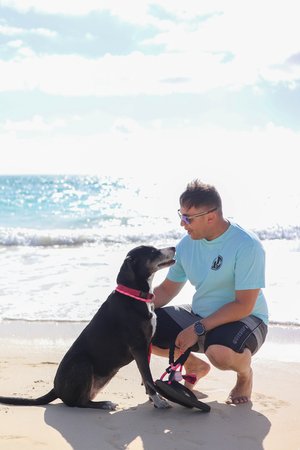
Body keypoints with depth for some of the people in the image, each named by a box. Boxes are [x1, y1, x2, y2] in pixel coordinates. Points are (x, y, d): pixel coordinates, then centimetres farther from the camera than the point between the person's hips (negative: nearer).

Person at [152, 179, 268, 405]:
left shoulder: (247, 246, -22)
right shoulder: (187, 244, -2)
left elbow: (244, 306, -24)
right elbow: (167, 289, 8)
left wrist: (198, 329, -27)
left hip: (244, 319, -6)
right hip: (200, 315, 7)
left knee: (220, 353, -40)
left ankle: (245, 374, 0)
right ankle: (196, 366, 16)